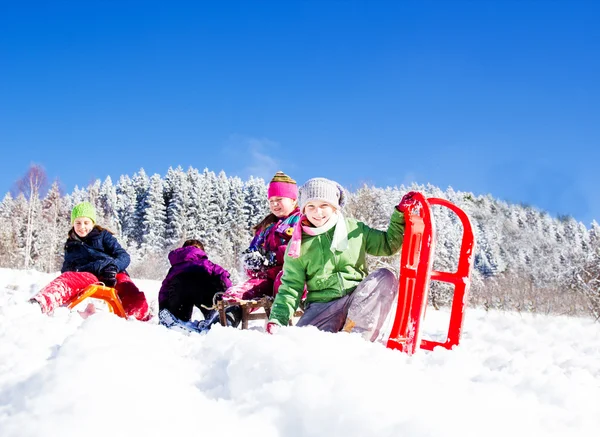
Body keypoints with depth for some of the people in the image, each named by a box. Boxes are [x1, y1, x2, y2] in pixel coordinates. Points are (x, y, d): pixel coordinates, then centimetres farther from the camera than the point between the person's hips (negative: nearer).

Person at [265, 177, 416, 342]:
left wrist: (400, 214, 6)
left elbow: (388, 244, 19)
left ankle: (356, 334, -30)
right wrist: (277, 320, -8)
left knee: (385, 277, -27)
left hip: (359, 302, 2)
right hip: (321, 306, -2)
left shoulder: (355, 229, 9)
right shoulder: (298, 244, 7)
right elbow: (291, 287, 6)